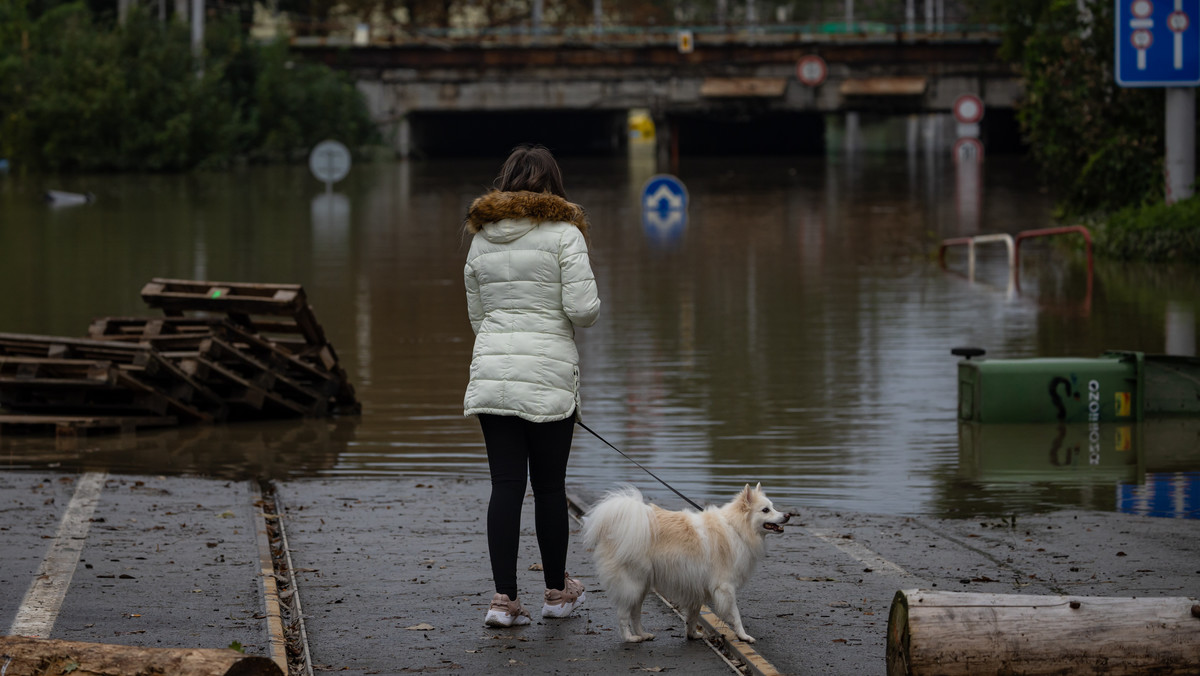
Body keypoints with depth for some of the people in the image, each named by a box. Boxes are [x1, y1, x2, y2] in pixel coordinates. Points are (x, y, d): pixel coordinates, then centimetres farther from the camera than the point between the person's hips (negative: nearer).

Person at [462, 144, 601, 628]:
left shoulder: (480, 240, 11)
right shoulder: (564, 234, -4)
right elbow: (583, 310, -11)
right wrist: (587, 307, 11)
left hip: (491, 371, 4)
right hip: (549, 372, -4)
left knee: (505, 484, 3)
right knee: (549, 485, 8)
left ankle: (503, 597, -3)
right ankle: (557, 591, 21)